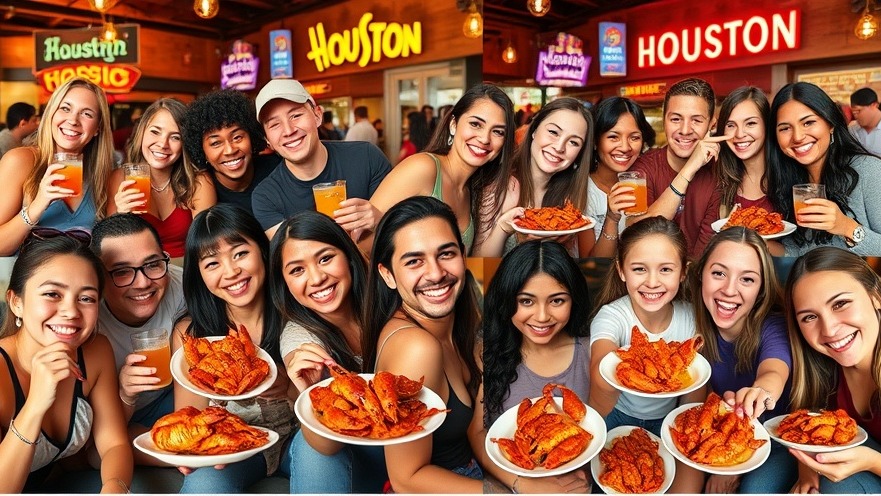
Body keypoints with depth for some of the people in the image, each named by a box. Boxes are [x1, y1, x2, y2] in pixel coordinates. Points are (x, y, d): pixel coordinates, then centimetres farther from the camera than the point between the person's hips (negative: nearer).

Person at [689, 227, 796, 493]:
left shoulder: (773, 327, -23)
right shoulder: (697, 328, -14)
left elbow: (774, 373, -45)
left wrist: (760, 393, -68)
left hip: (778, 440, -3)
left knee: (755, 488, -28)